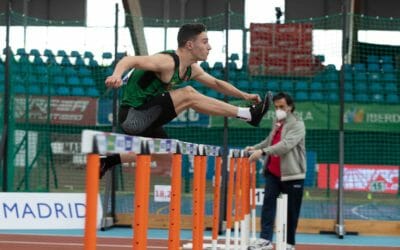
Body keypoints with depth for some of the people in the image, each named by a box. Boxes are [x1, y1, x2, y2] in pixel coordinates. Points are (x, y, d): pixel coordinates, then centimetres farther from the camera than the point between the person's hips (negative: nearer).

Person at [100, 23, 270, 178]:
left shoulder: (191, 69, 6)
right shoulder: (167, 62, -22)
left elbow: (216, 83, 21)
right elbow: (130, 60, -33)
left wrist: (244, 95, 16)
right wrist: (117, 75, -53)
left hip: (144, 120, 10)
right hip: (132, 116, -10)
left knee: (166, 155, 25)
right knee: (188, 95, -22)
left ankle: (108, 161, 27)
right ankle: (246, 114, -16)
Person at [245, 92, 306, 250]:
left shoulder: (298, 125, -10)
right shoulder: (276, 123, 14)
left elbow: (285, 145, -24)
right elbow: (269, 142, 24)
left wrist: (262, 151, -34)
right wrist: (254, 148, 4)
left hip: (292, 173, -6)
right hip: (273, 172, 6)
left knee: (291, 210, 2)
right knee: (268, 203, -9)